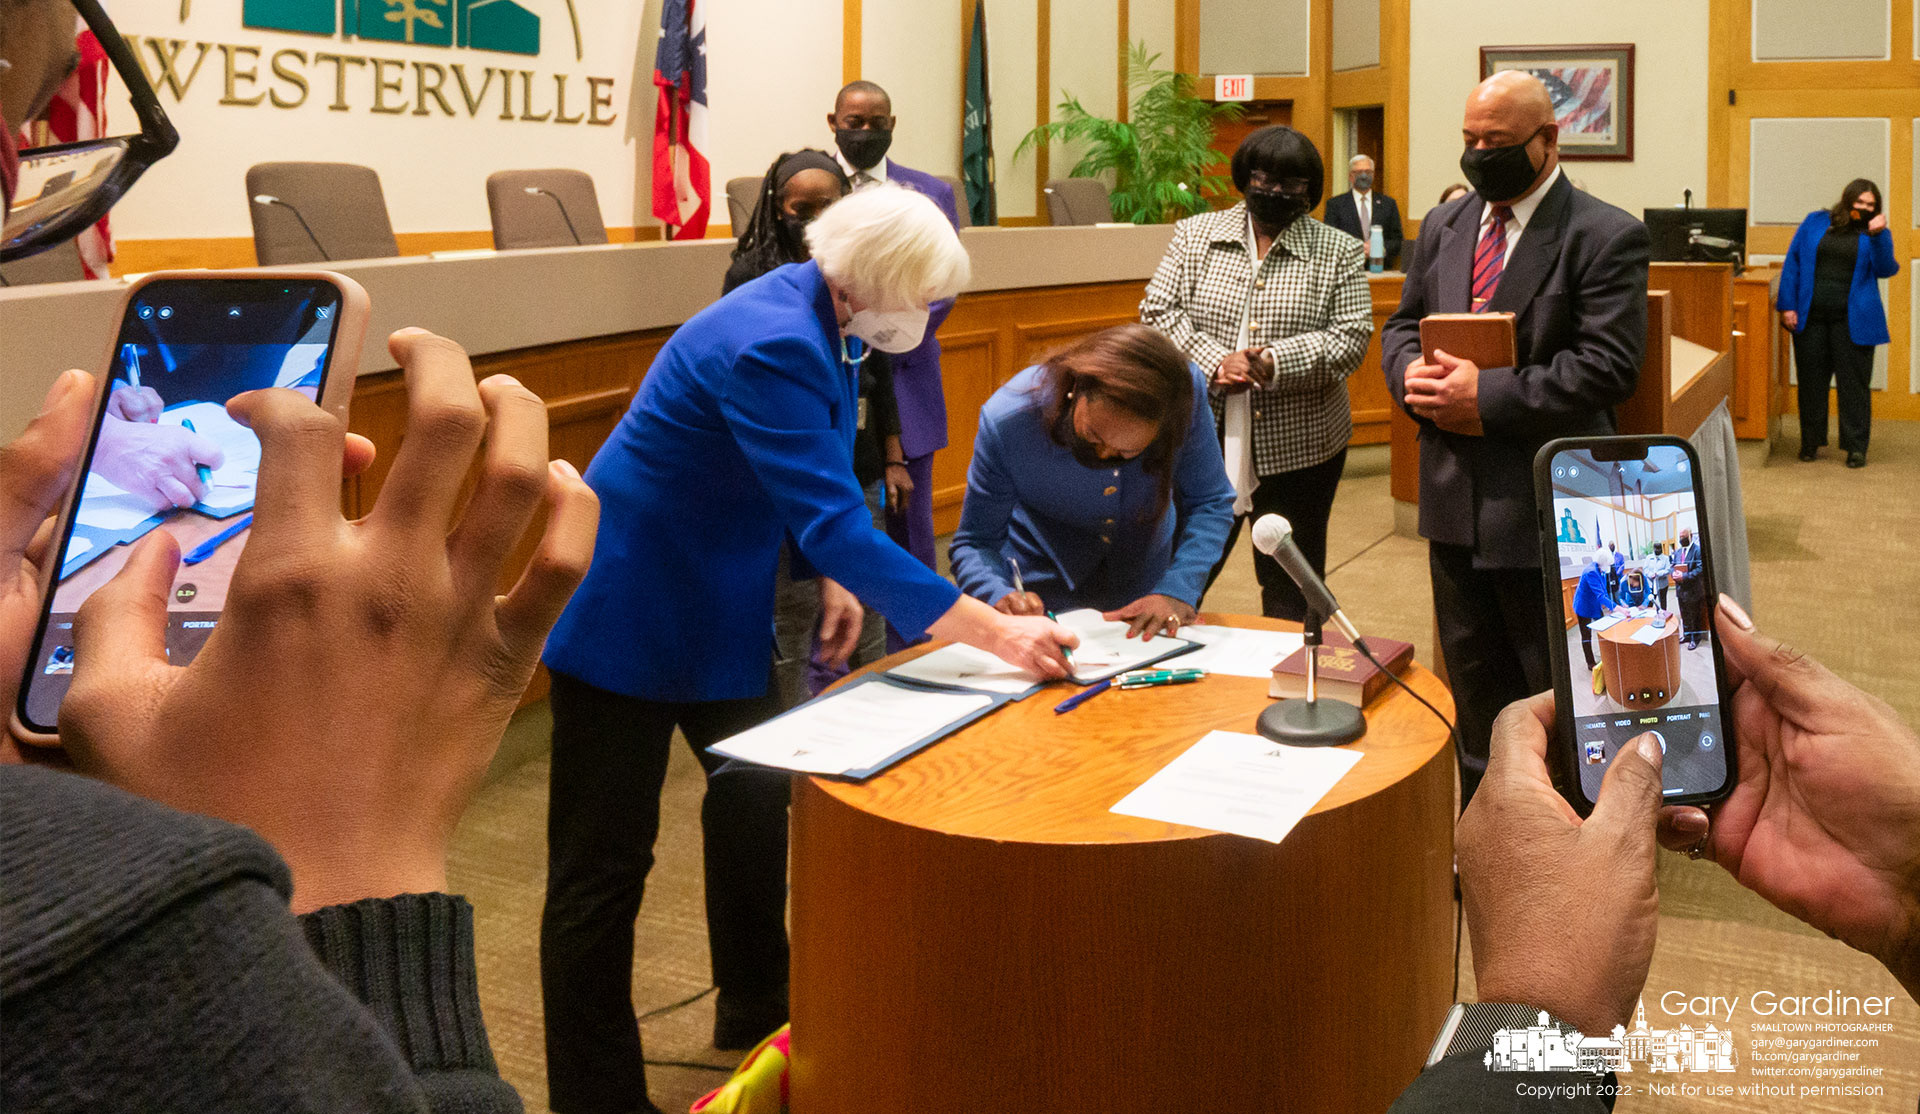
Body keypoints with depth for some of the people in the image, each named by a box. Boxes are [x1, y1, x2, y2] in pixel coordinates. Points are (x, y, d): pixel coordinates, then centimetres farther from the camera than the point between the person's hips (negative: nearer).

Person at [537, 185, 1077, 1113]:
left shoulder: (819, 319, -2)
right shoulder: (772, 344, -30)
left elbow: (822, 483, 10)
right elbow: (830, 521, -35)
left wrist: (838, 571, -7)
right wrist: (992, 632, -36)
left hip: (714, 602, 10)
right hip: (630, 610, -10)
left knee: (756, 797, 20)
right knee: (604, 863, -1)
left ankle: (755, 1008, 39)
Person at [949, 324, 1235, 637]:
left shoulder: (1188, 394, -26)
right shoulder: (1007, 421, -30)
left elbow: (1210, 503, -11)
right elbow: (975, 542, -18)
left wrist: (1177, 590, -25)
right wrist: (1000, 596, -39)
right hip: (1043, 591, -2)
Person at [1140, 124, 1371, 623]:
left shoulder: (1338, 253, 3)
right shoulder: (1196, 235, 6)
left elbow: (1351, 338, -5)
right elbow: (1157, 310, -1)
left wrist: (1275, 362, -21)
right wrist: (1213, 363, -16)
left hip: (1297, 446, -1)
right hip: (1202, 437, 1)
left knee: (1291, 590, 9)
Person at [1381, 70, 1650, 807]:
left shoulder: (1606, 237, -10)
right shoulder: (1443, 226, 11)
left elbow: (1608, 365, -18)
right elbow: (1402, 324, 16)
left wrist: (1489, 395, -21)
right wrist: (1412, 375, -8)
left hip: (1543, 503, -6)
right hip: (1456, 497, 7)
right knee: (1473, 677, 19)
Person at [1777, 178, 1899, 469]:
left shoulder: (1875, 234, 8)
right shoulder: (1815, 222, 8)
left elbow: (1886, 269, -5)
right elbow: (1792, 263, 6)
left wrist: (1877, 236, -18)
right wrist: (1787, 305, -2)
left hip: (1852, 321, -1)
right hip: (1812, 317, 1)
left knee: (1854, 383, -1)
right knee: (1811, 381, 7)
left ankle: (1856, 447, 6)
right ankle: (1810, 443, 19)